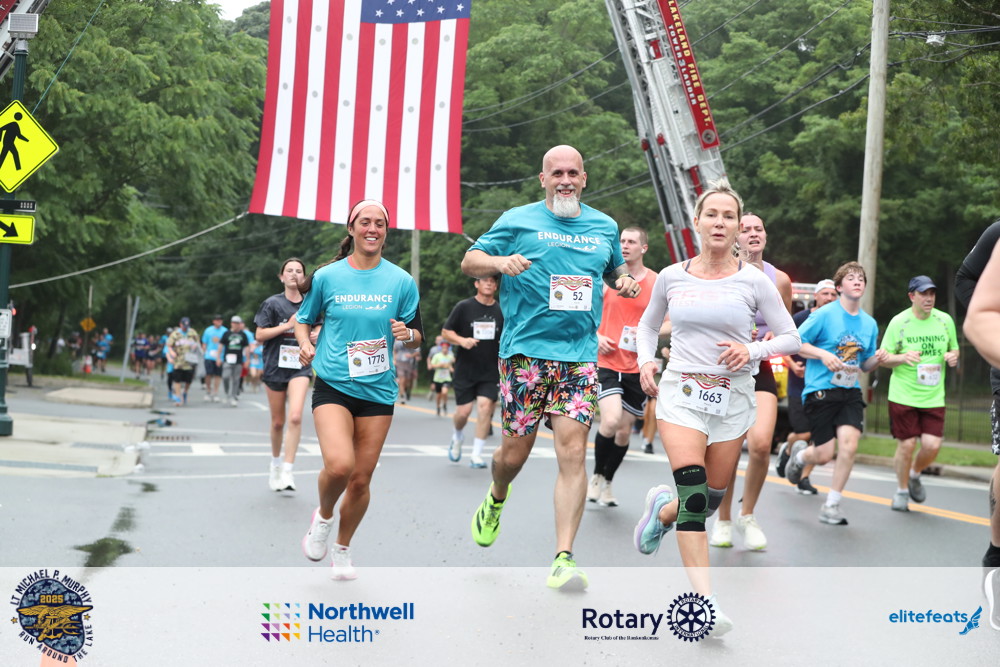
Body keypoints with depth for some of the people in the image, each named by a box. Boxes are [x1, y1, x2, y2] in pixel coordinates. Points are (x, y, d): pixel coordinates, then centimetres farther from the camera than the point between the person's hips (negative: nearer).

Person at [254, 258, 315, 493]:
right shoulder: (272, 303, -1)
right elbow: (259, 335, -6)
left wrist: (317, 334, 1)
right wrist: (288, 325, -14)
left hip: (300, 366, 1)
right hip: (275, 366, -1)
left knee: (295, 417, -19)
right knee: (278, 422, 9)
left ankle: (287, 472, -14)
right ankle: (275, 465, 34)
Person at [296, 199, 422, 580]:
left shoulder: (401, 281, 3)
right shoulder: (326, 276, 1)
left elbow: (417, 337, 9)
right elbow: (304, 319, 14)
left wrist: (406, 334, -14)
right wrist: (305, 344, -6)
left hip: (378, 390, 2)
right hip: (333, 385, -2)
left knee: (361, 478, 6)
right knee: (339, 464, -23)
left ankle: (343, 549, 31)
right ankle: (323, 516, 11)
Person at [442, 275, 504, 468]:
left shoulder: (501, 311, 7)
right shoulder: (463, 307, -1)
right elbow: (446, 331, 0)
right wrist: (462, 341, -17)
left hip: (490, 371, 1)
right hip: (465, 370, -1)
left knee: (485, 406, -12)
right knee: (463, 411, -2)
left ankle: (476, 455, -4)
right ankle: (458, 437, 34)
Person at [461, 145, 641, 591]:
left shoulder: (604, 227, 14)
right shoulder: (518, 221, 4)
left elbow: (616, 269, 30)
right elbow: (469, 262, 5)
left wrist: (625, 282, 6)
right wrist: (500, 261, -16)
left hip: (580, 354, 2)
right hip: (525, 351, -2)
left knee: (573, 454, -9)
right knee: (514, 453, 3)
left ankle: (564, 559, -8)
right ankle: (496, 500, 39)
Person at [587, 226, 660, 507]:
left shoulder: (657, 283, 1)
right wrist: (596, 336, -6)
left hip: (637, 367, 2)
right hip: (606, 362, -2)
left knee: (625, 429, 10)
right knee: (612, 420, -20)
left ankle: (607, 482, 32)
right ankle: (597, 475, 4)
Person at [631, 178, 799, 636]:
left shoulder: (755, 281, -1)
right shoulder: (671, 277, 3)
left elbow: (790, 337, 3)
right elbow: (648, 324, 20)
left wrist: (752, 350, -15)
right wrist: (645, 359, 1)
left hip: (733, 398, 1)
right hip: (681, 391, -1)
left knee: (713, 497, 6)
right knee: (693, 488, -19)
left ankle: (663, 509, 42)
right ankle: (705, 601, -20)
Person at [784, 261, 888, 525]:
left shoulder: (869, 323, 11)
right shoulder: (824, 315, -5)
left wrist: (877, 359, -3)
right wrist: (823, 354, -18)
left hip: (850, 392, 4)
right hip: (820, 390, -4)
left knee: (849, 444, -15)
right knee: (824, 454, -5)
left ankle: (831, 506, 0)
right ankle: (799, 454, 34)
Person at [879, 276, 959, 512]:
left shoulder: (945, 320, 4)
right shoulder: (899, 322, -5)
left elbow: (954, 349, 18)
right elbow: (884, 358, -1)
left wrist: (953, 357, -6)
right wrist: (903, 357, -21)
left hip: (934, 397, 3)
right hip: (903, 396, -3)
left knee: (932, 445, -7)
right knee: (906, 445, -1)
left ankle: (915, 475, 26)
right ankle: (901, 491, 21)